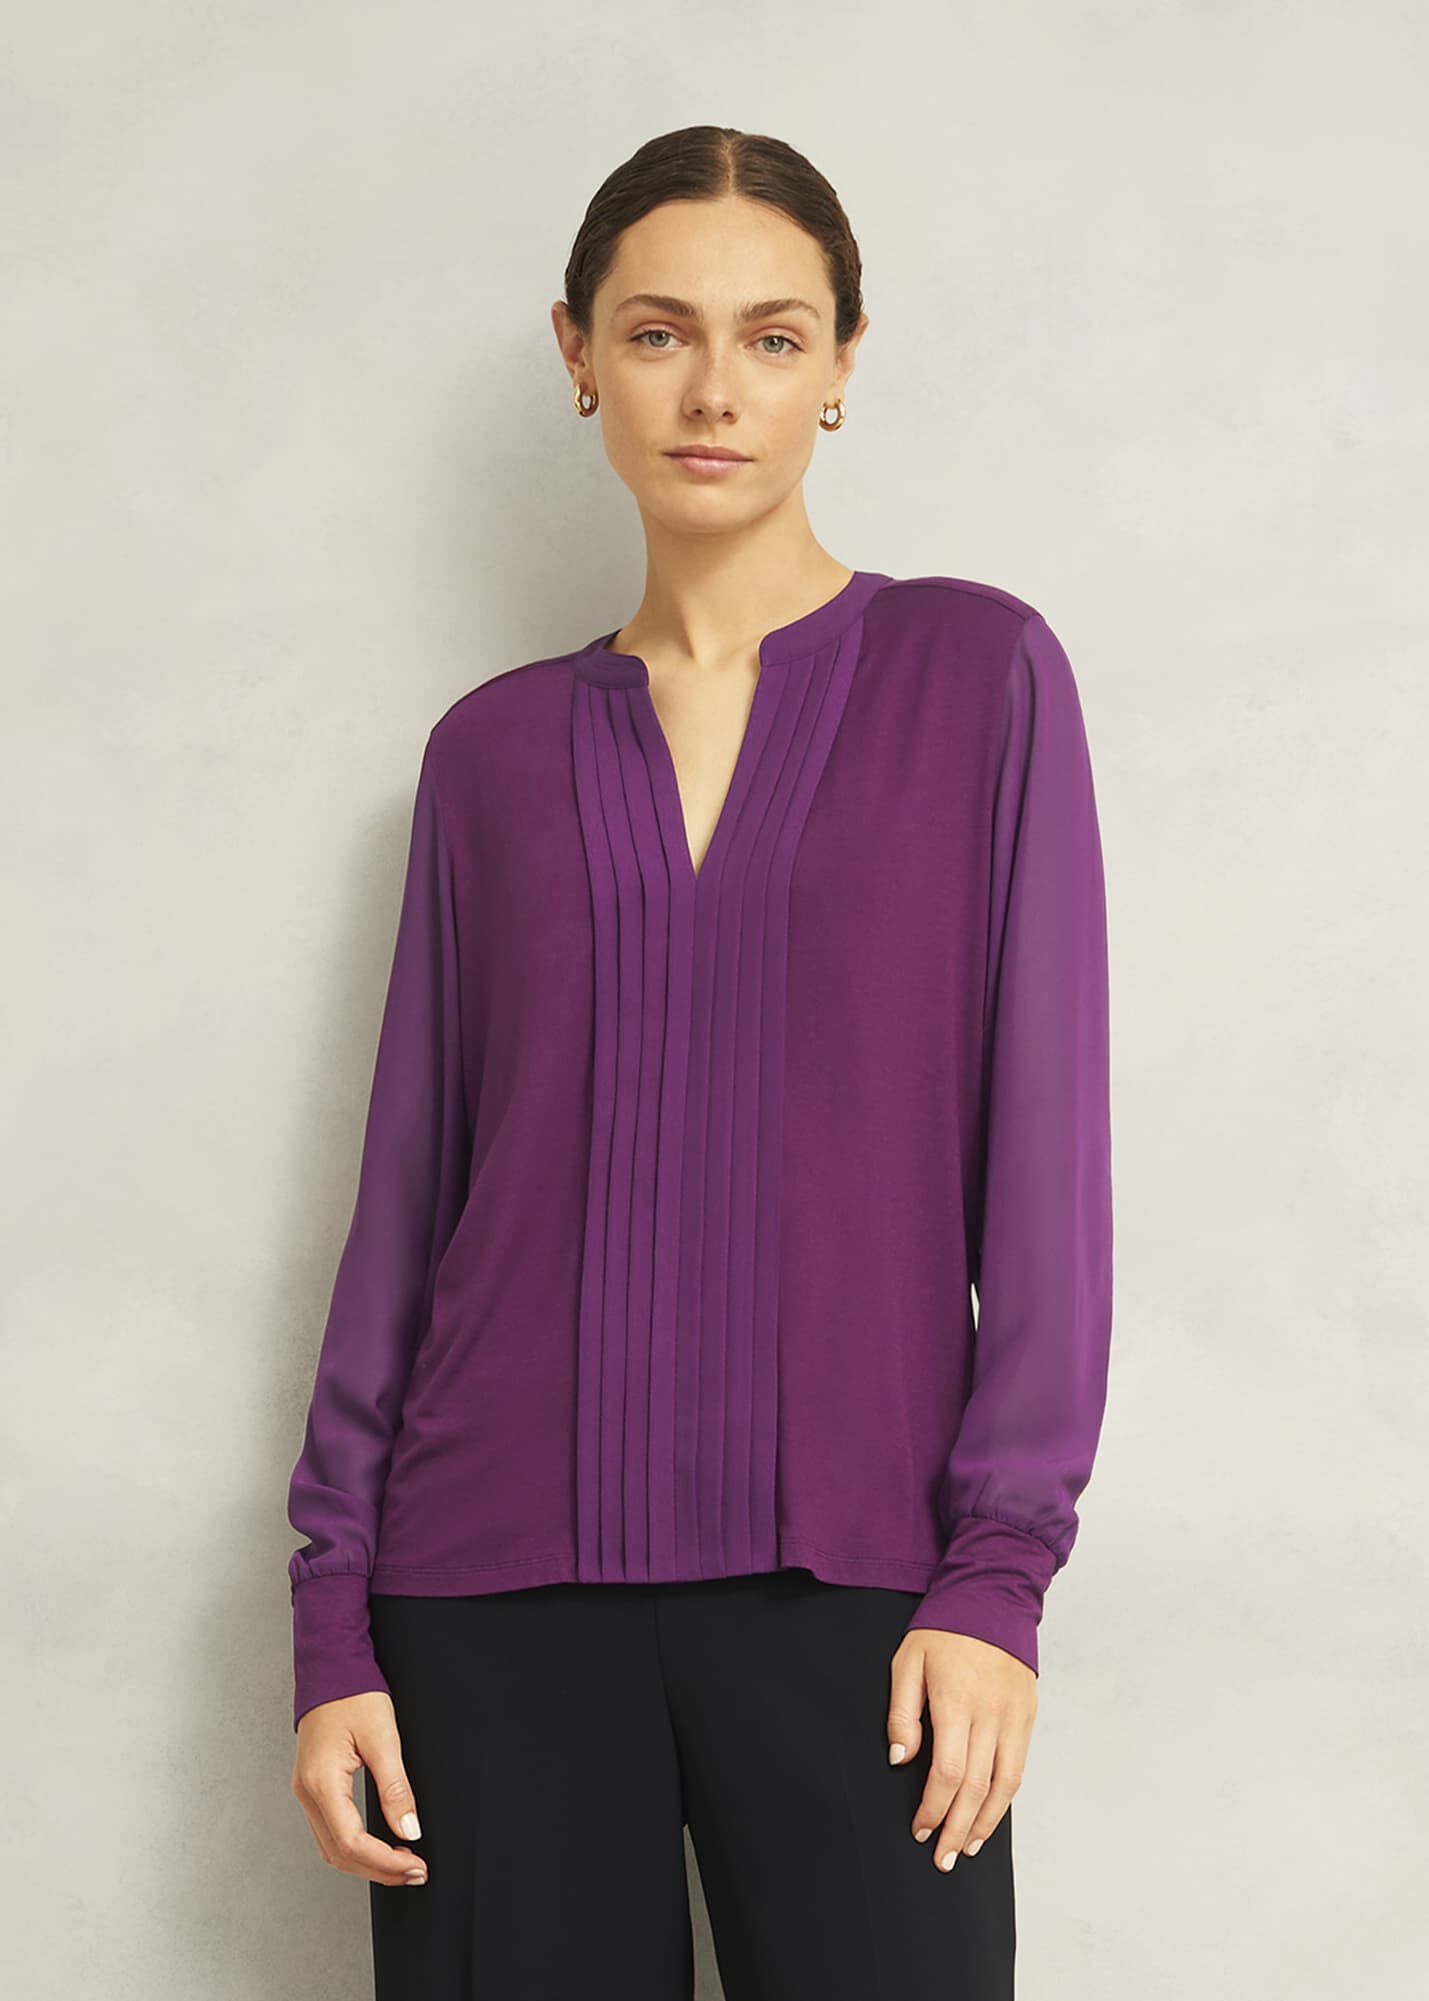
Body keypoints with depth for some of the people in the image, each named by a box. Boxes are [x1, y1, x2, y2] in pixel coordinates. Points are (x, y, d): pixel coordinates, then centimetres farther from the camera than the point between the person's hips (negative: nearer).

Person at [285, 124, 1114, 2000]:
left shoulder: (978, 671, 3)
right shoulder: (495, 749, 9)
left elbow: (1044, 1132, 0)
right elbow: (409, 1182, 9)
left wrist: (1002, 1564, -7)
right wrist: (332, 1611, 4)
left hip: (848, 1573, -1)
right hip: (501, 1582, 2)